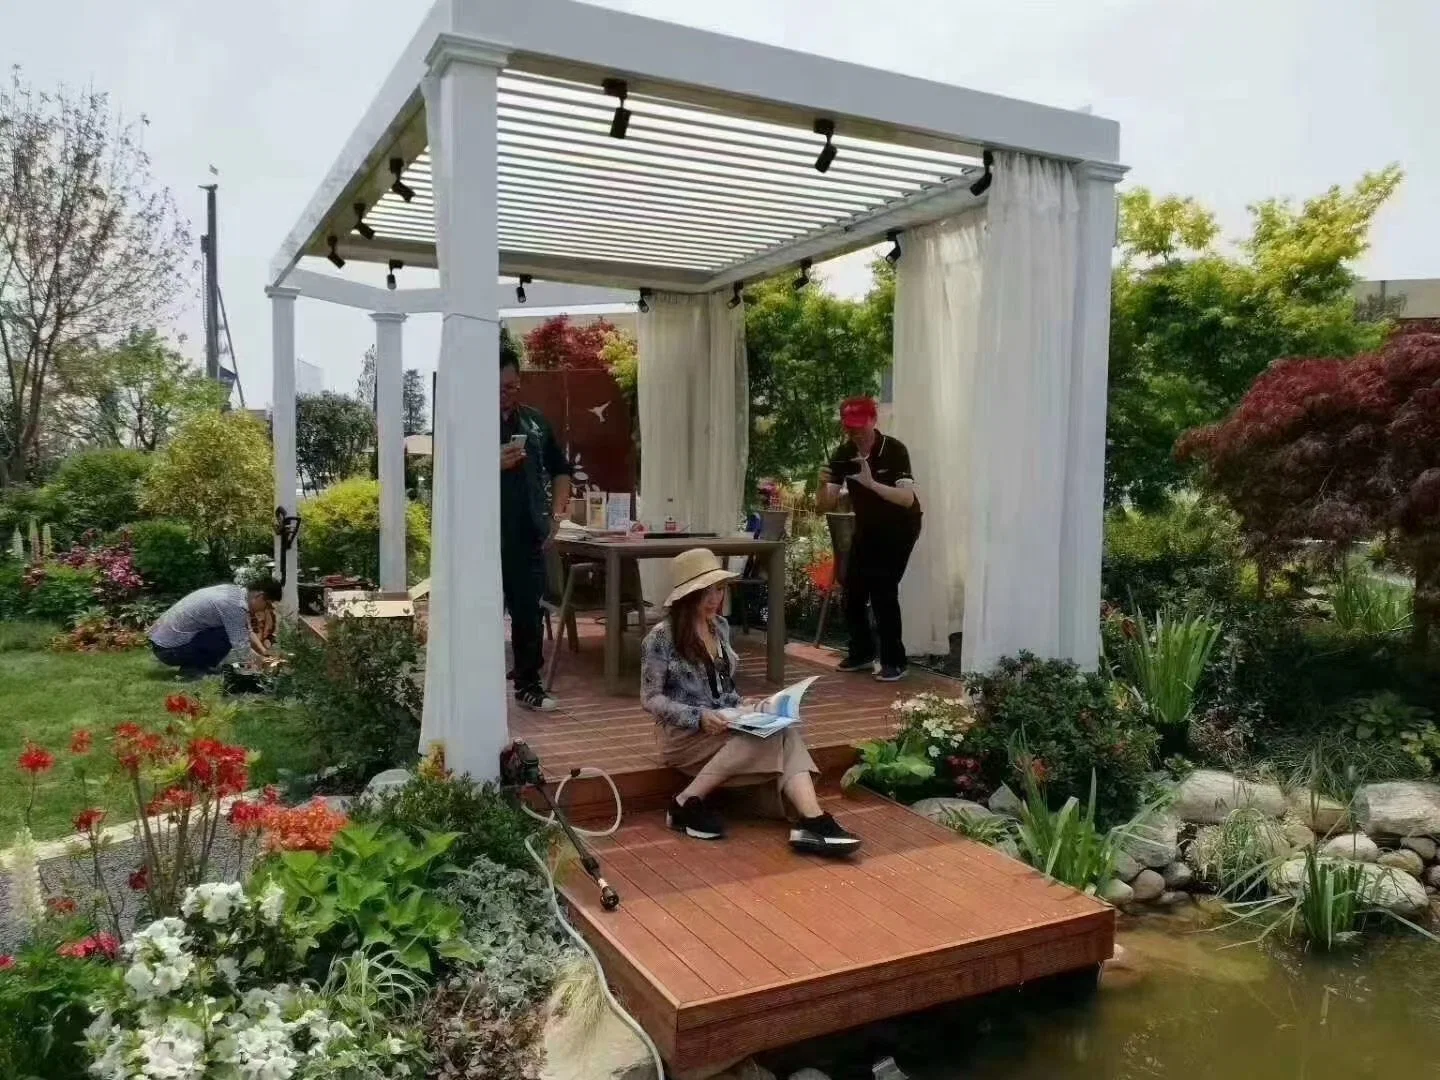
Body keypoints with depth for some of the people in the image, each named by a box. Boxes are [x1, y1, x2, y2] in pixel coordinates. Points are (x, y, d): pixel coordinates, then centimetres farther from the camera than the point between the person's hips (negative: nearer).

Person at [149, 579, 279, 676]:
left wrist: (265, 653, 9)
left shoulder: (235, 591, 4)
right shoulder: (235, 605, -24)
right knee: (228, 636, -19)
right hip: (169, 648, -9)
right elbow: (243, 652, -22)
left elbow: (247, 631, 18)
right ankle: (193, 669, -6)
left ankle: (192, 663, 12)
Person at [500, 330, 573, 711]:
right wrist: (495, 465, -23)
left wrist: (556, 514, 10)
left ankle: (528, 683, 19)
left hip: (528, 535, 4)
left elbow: (560, 469, 21)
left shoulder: (535, 421, 11)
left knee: (529, 611, 8)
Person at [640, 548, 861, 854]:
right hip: (686, 734, -6)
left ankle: (812, 821, -43)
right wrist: (698, 717, -23)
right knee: (770, 737, -30)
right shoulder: (662, 637, -10)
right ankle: (688, 803, -20)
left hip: (727, 726, 6)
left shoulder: (720, 627, 11)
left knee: (784, 732, -25)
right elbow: (650, 699, -10)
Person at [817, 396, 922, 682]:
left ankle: (894, 661, -5)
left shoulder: (894, 450, -24)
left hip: (899, 527, -6)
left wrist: (871, 483, -46)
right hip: (866, 528, 6)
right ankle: (862, 653, 21)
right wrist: (824, 485, -31)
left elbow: (908, 498, -35)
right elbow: (827, 505, -10)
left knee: (882, 589, -15)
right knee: (853, 590, 3)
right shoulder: (843, 454, -9)